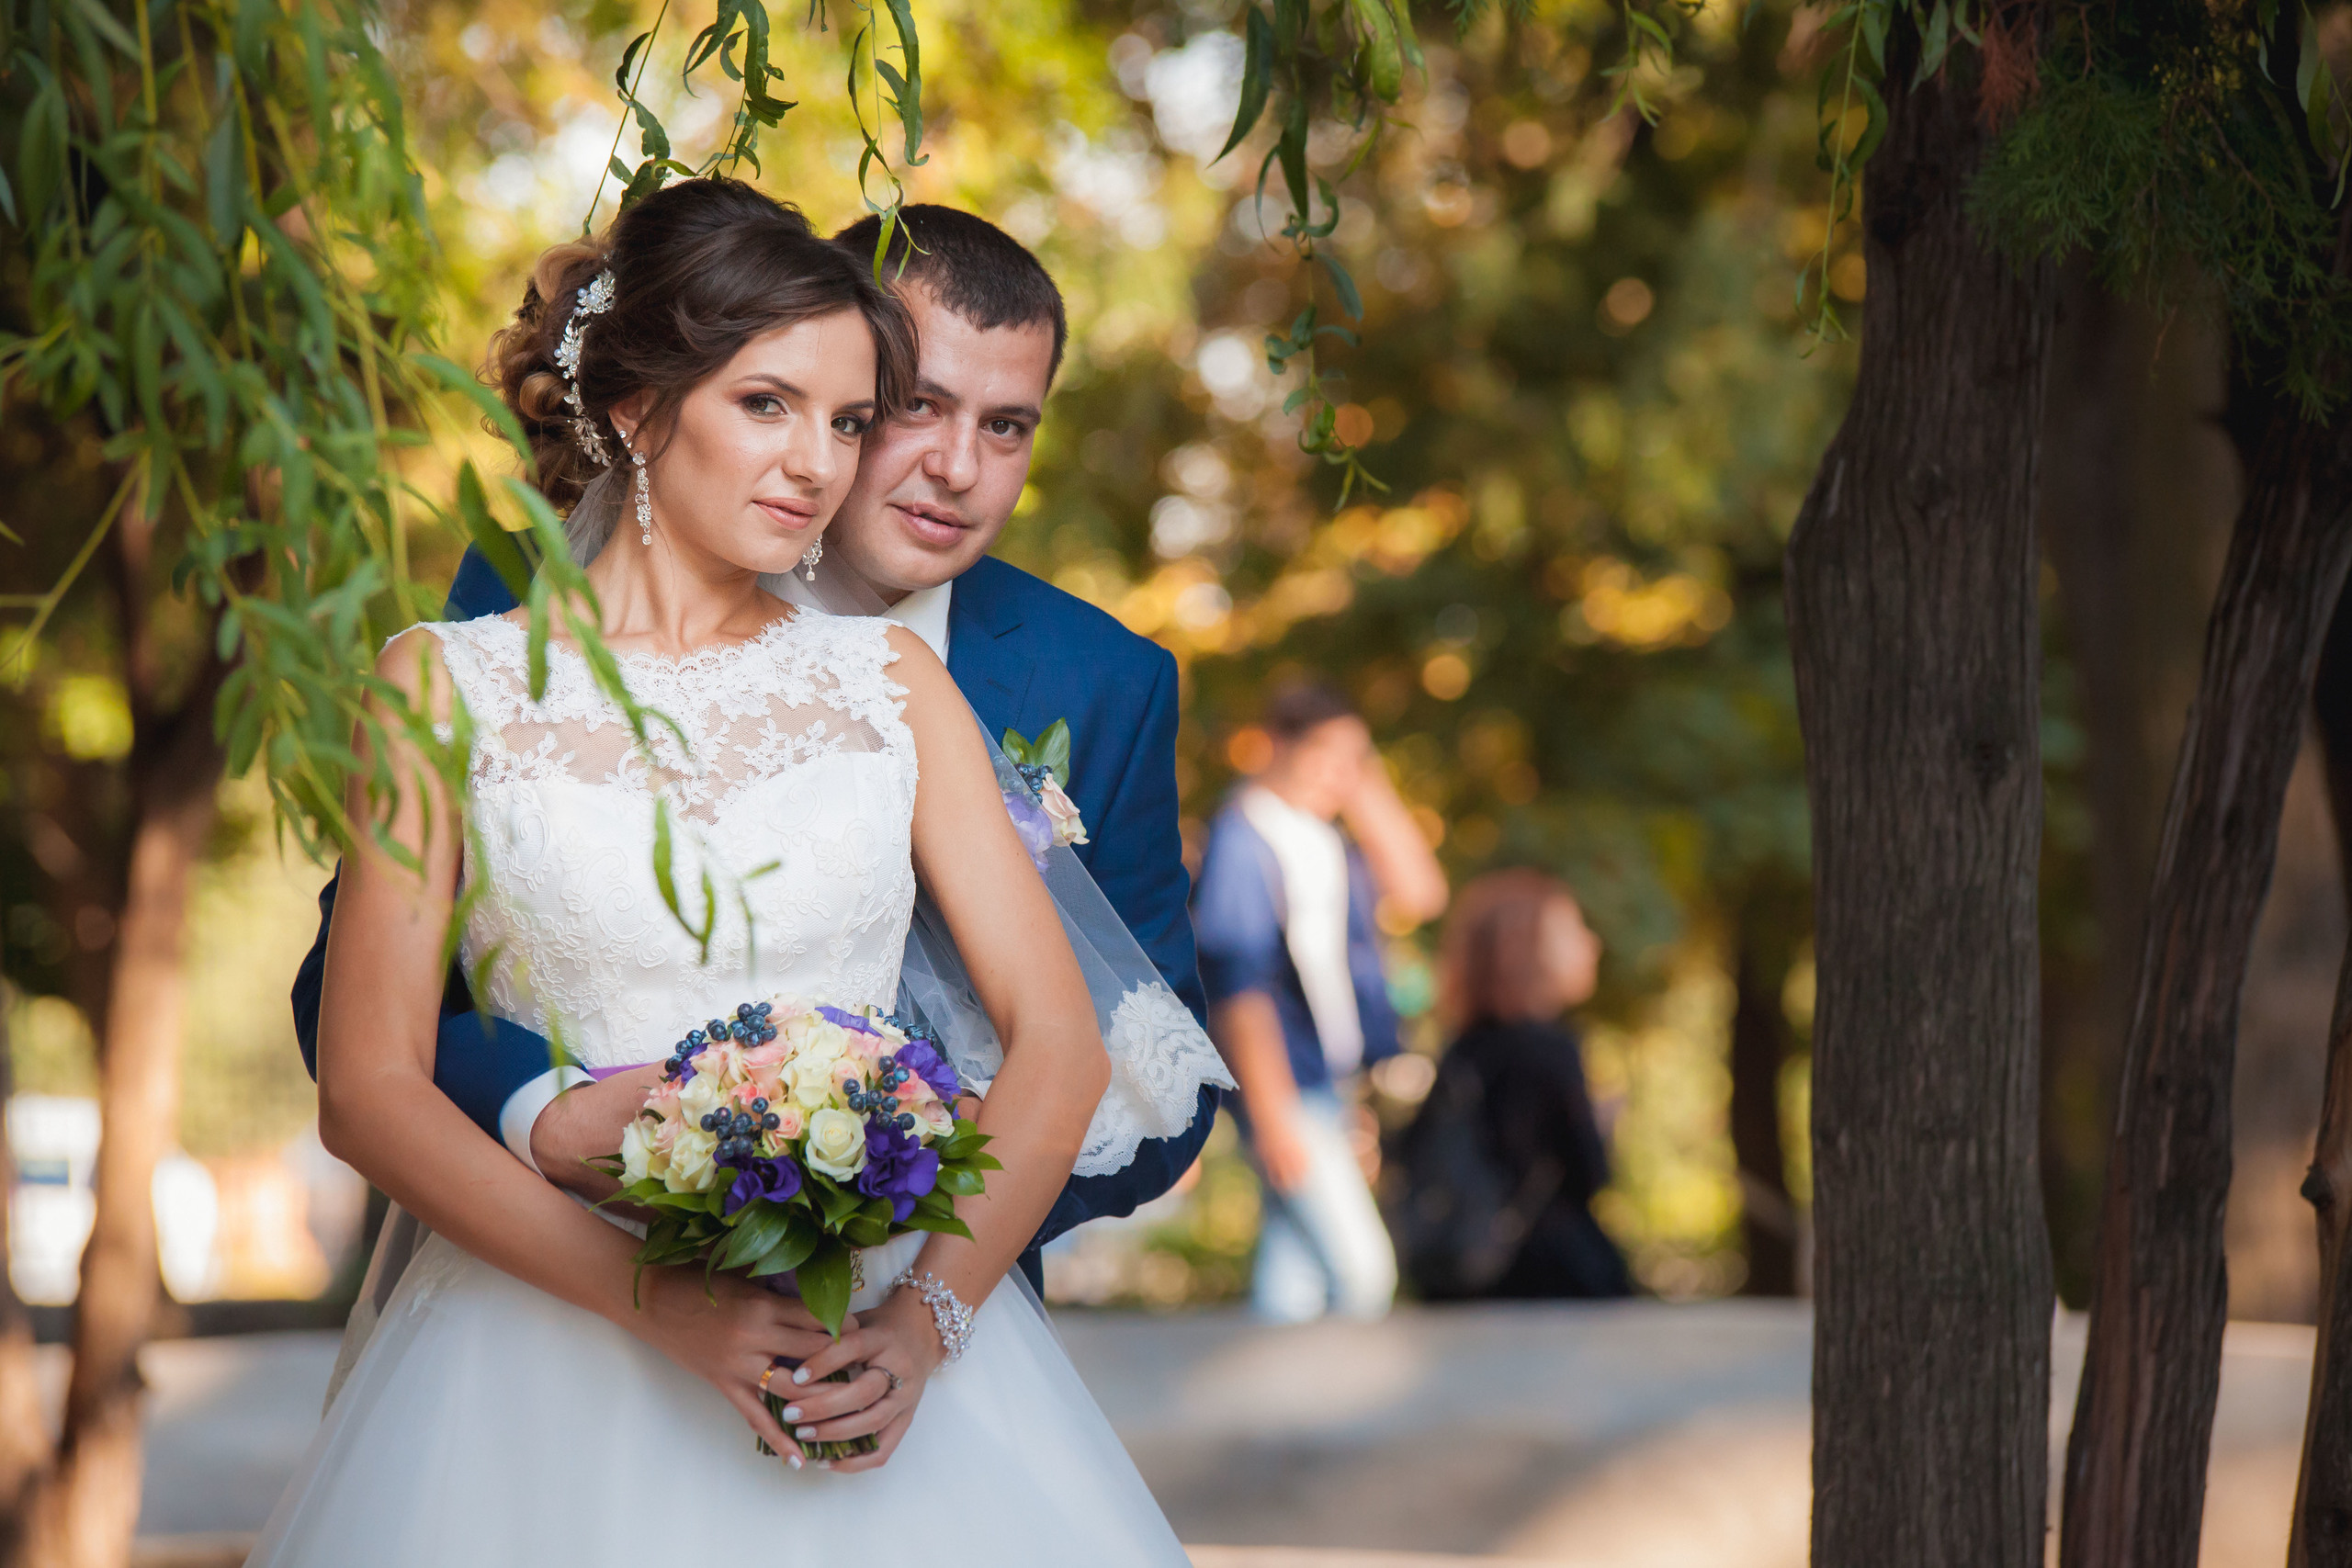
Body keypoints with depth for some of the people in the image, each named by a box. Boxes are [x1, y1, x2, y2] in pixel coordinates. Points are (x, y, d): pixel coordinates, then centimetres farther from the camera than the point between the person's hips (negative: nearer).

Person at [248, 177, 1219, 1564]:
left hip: (871, 1332, 2)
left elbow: (1059, 1042, 3)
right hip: (555, 1329, -2)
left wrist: (923, 1319, -14)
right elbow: (370, 1087, -2)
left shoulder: (891, 680, 10)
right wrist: (658, 1299, -15)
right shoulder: (449, 684, 4)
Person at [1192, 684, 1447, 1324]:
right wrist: (1272, 1115, -21)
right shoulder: (1242, 843, -14)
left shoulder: (1324, 839, 11)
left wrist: (1371, 799, 3)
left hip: (1330, 1084, 8)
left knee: (1296, 1278, 10)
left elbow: (1419, 896, 11)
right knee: (1360, 1270, -12)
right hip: (1285, 1088, -8)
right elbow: (1239, 988, -18)